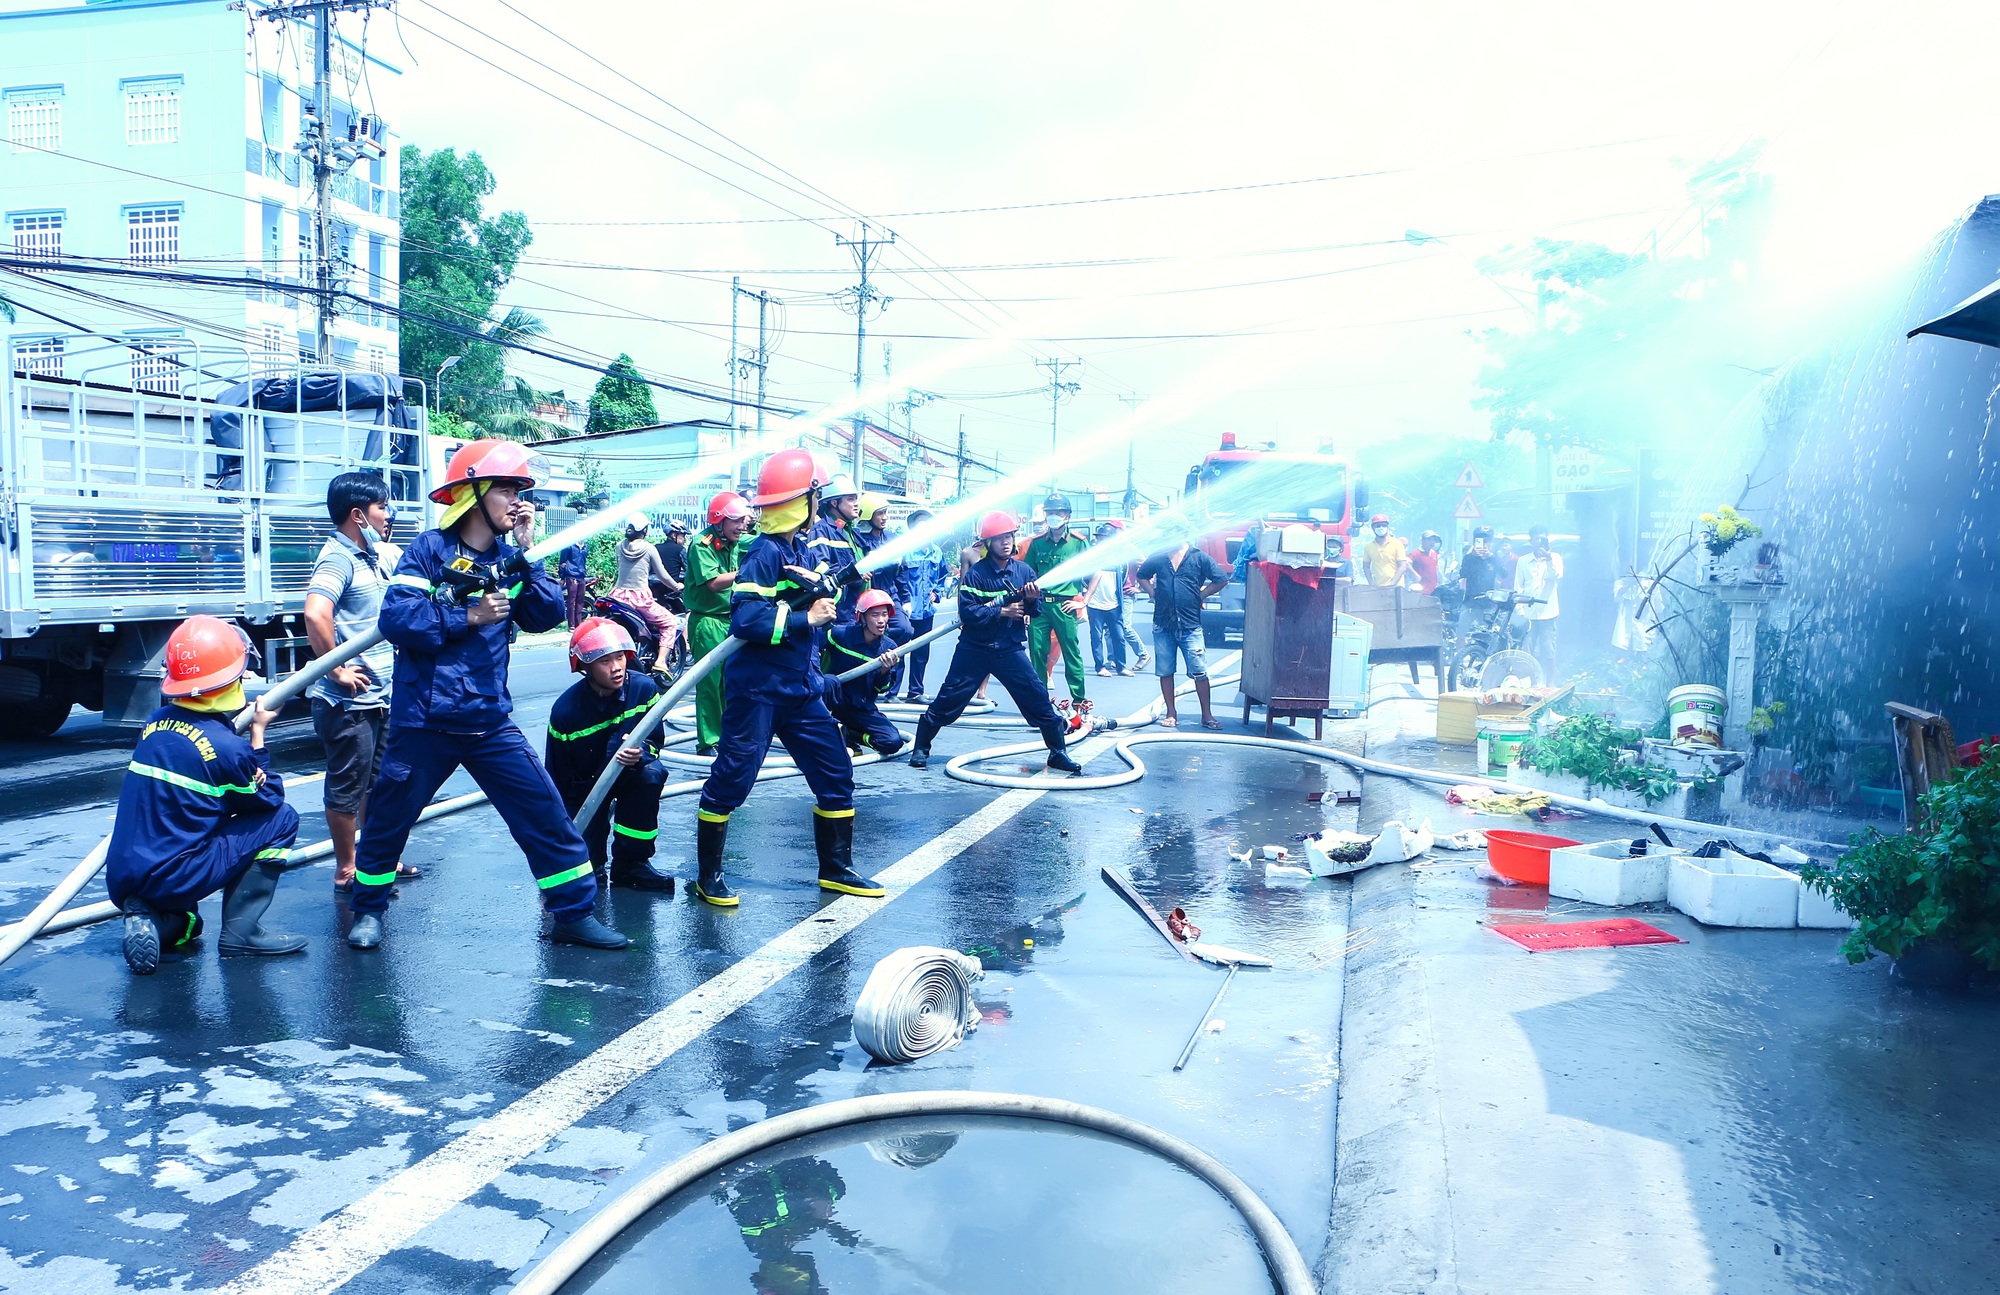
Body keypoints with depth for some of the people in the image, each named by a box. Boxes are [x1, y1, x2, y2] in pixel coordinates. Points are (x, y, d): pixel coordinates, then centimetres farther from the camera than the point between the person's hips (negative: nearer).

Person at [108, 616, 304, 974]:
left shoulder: (154, 723, 5)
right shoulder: (225, 746, -16)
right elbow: (269, 799, 1)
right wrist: (258, 735, 8)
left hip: (122, 883, 7)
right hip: (174, 878, -7)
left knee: (183, 925, 37)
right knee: (282, 819, 3)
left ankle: (153, 921, 3)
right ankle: (241, 930, -1)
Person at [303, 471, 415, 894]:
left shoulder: (383, 554, 10)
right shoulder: (338, 558, -16)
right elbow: (315, 614, -32)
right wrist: (336, 669, -24)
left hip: (381, 695, 9)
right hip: (348, 700, -9)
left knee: (378, 781, 19)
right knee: (347, 787, 3)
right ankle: (346, 872, 15)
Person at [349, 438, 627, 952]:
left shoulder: (506, 558, 8)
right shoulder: (429, 550, -8)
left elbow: (547, 616, -2)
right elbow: (396, 618, -18)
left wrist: (527, 557, -10)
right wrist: (467, 617, -20)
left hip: (490, 719, 4)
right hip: (424, 720, -4)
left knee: (545, 811, 0)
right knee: (390, 817, 10)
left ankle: (574, 913, 10)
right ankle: (368, 908, 33)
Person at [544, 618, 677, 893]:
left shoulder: (643, 688, -18)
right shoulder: (565, 710, -22)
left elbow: (654, 740, -11)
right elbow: (557, 778, -12)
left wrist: (639, 754, -37)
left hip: (629, 774, 1)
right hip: (585, 785, -1)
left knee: (651, 775, -35)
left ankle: (630, 863, -17)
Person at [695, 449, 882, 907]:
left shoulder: (808, 551, 10)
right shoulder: (766, 553, -16)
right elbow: (746, 619, -26)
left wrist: (818, 583, -18)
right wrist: (807, 619, -17)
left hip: (802, 689, 9)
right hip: (757, 690, -8)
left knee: (836, 774, 10)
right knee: (731, 780, 0)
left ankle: (836, 869, 23)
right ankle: (708, 875, 15)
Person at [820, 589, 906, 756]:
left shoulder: (889, 648, -4)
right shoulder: (840, 634, -14)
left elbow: (882, 689, -5)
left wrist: (885, 670, -23)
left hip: (863, 709, 3)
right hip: (834, 699, -3)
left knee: (893, 742, -17)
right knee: (829, 682, -38)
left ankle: (846, 734, 7)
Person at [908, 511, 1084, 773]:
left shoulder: (1024, 571, 1)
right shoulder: (975, 573, -10)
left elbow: (1033, 612, 5)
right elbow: (967, 612, -19)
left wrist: (1032, 600, -16)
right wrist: (1002, 611, -22)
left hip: (1010, 649, 3)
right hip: (974, 649, -3)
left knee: (1038, 697, -1)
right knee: (948, 699, 1)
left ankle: (1057, 753, 12)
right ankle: (921, 747, 17)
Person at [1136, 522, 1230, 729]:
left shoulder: (1199, 557, 0)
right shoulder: (1158, 558, 7)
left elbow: (1222, 580, 3)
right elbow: (1141, 576, 23)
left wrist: (1200, 595, 0)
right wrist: (1153, 594, 9)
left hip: (1190, 625, -3)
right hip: (1163, 625, 3)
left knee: (1199, 672, -3)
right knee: (1165, 672, 6)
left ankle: (1207, 715, 4)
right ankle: (1170, 714, 16)